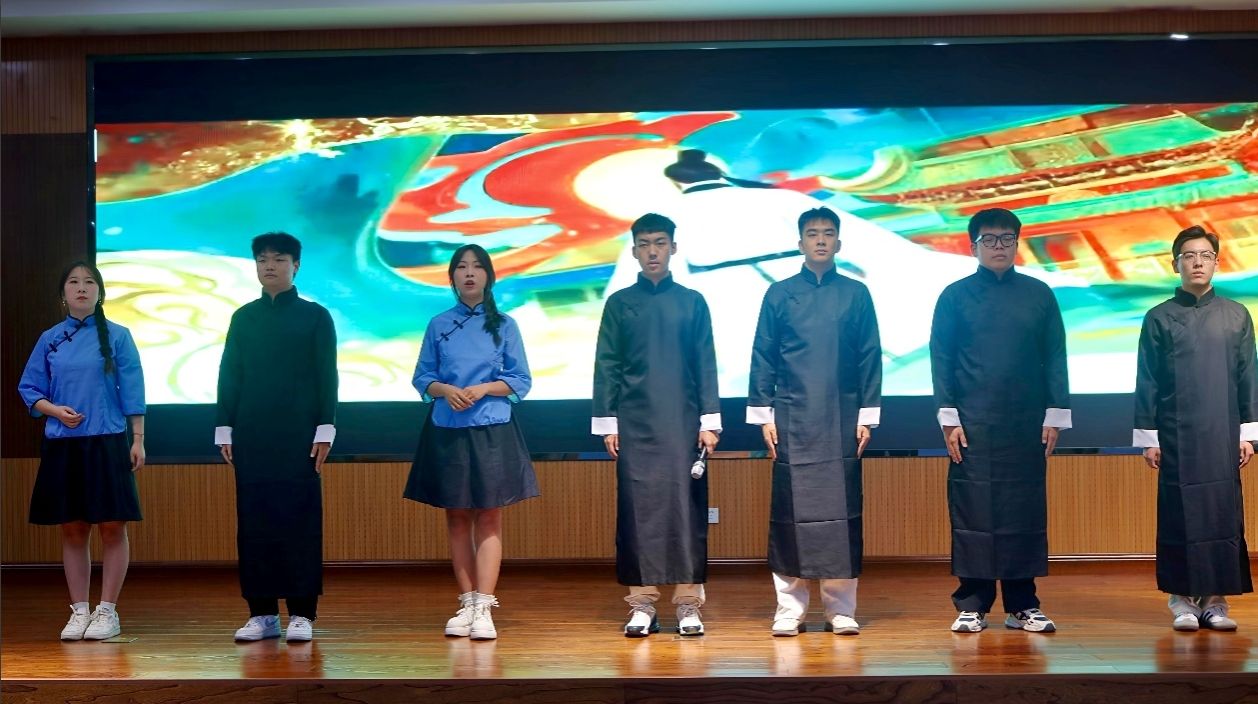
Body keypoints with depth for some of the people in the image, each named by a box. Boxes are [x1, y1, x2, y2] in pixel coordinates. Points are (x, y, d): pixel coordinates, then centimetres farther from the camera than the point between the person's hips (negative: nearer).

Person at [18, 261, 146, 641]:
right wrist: (55, 410, -8)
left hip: (107, 443, -2)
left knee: (112, 528, -1)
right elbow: (29, 388, 11)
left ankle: (107, 611, 6)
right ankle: (78, 612, 14)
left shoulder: (116, 337, 1)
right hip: (62, 445, 3)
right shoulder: (50, 339, 8)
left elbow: (132, 392, 0)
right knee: (72, 530, 6)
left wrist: (138, 440, -4)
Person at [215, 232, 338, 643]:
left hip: (298, 435, -3)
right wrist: (225, 429, 6)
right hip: (251, 435, 3)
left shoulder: (314, 316, 4)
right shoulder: (243, 317, 12)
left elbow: (327, 376, 1)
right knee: (254, 520, 2)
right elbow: (229, 374, 12)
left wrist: (325, 429, -6)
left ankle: (302, 613, 2)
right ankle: (262, 612, 8)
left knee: (300, 519, -3)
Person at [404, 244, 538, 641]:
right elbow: (422, 379, 8)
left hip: (492, 432, -2)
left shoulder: (503, 325, 5)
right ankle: (466, 604, 12)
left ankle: (483, 608, -7)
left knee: (489, 519, -4)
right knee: (457, 519, 5)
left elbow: (520, 381, 3)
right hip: (447, 431, 2)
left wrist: (484, 388, -13)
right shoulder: (439, 326, 9)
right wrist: (446, 390, -12)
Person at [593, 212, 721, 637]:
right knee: (637, 506, 0)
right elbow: (606, 366, 6)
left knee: (685, 505, -2)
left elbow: (706, 365, 6)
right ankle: (642, 603, 5)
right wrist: (607, 423, 1)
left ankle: (688, 603, 2)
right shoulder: (619, 303, 7)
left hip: (682, 424, 0)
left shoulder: (692, 303, 7)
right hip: (634, 423, 0)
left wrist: (709, 421, 0)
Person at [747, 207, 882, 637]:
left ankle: (841, 609, 9)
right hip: (792, 420, 0)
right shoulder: (779, 294, 6)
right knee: (790, 512, 0)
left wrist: (867, 415, 1)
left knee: (841, 510, 1)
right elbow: (762, 358, 7)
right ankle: (789, 607, 7)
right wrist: (764, 415, 1)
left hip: (841, 421, 0)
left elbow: (870, 358, 7)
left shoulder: (856, 294, 7)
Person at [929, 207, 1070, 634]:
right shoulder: (956, 296, 5)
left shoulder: (1038, 294, 9)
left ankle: (1022, 606, 11)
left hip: (1027, 424, 2)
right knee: (972, 513, -2)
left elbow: (1055, 357, 9)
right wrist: (949, 416, -4)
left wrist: (1055, 415, 2)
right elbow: (941, 359, 3)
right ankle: (972, 606, 5)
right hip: (972, 424, -2)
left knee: (1026, 512, 4)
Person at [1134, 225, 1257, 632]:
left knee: (1223, 513, 1)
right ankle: (1182, 600, 8)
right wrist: (1148, 437, 0)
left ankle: (1216, 599, 8)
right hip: (1176, 436, -1)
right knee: (1179, 513, 1)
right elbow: (1146, 382, 3)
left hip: (1223, 435, 1)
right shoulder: (1159, 319, 3)